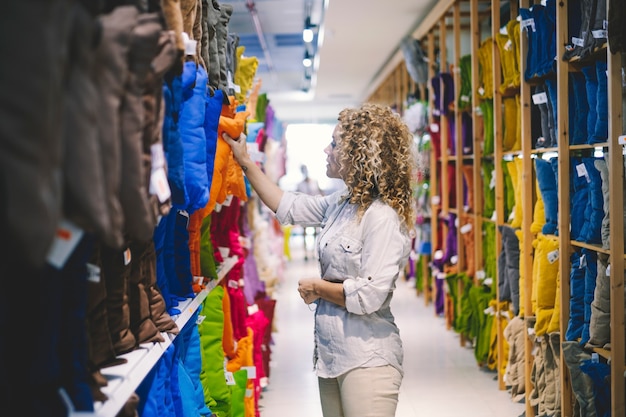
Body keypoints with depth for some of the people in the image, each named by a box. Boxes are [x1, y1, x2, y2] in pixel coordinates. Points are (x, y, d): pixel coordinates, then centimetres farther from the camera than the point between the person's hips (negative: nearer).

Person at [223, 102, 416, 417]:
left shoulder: (384, 218, -19)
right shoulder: (340, 205, 7)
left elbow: (369, 296, -23)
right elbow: (287, 207, 19)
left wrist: (316, 288, -8)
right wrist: (245, 162, 19)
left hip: (366, 360, -9)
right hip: (331, 353, 9)